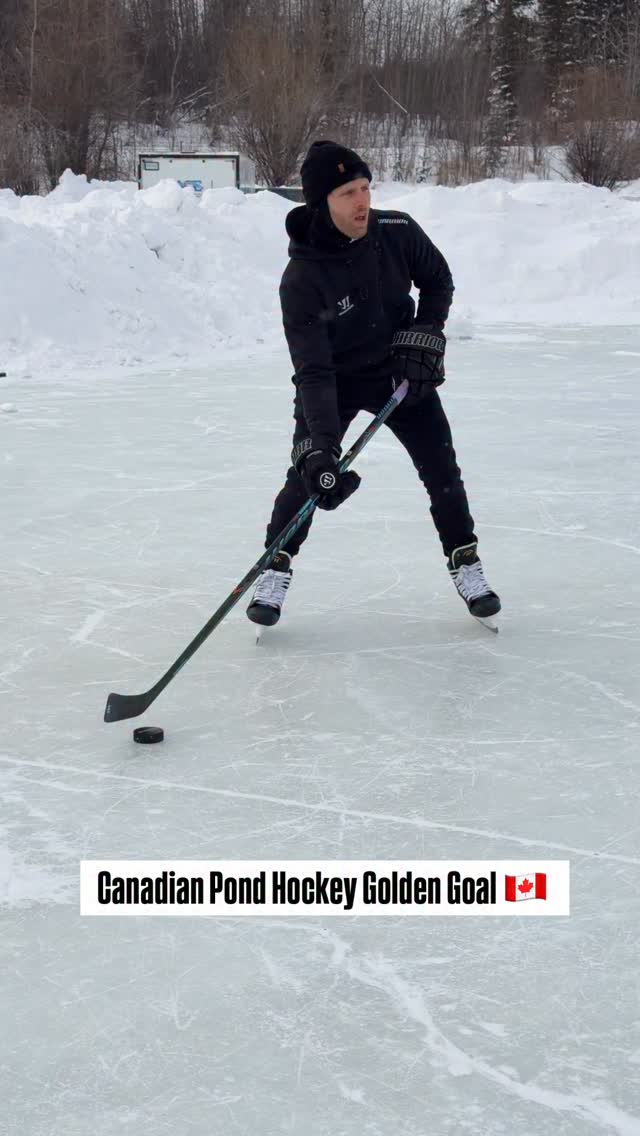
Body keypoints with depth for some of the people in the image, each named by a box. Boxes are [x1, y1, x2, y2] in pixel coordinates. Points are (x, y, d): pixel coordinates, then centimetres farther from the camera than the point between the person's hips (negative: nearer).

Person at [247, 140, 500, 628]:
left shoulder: (397, 231, -19)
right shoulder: (300, 280, -28)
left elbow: (438, 281, 3)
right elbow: (313, 372, -30)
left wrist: (424, 334, -12)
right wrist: (322, 446, -39)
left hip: (401, 371, 3)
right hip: (332, 381, -3)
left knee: (441, 467, 0)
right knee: (308, 472, -13)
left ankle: (466, 563, 17)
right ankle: (277, 569, 5)